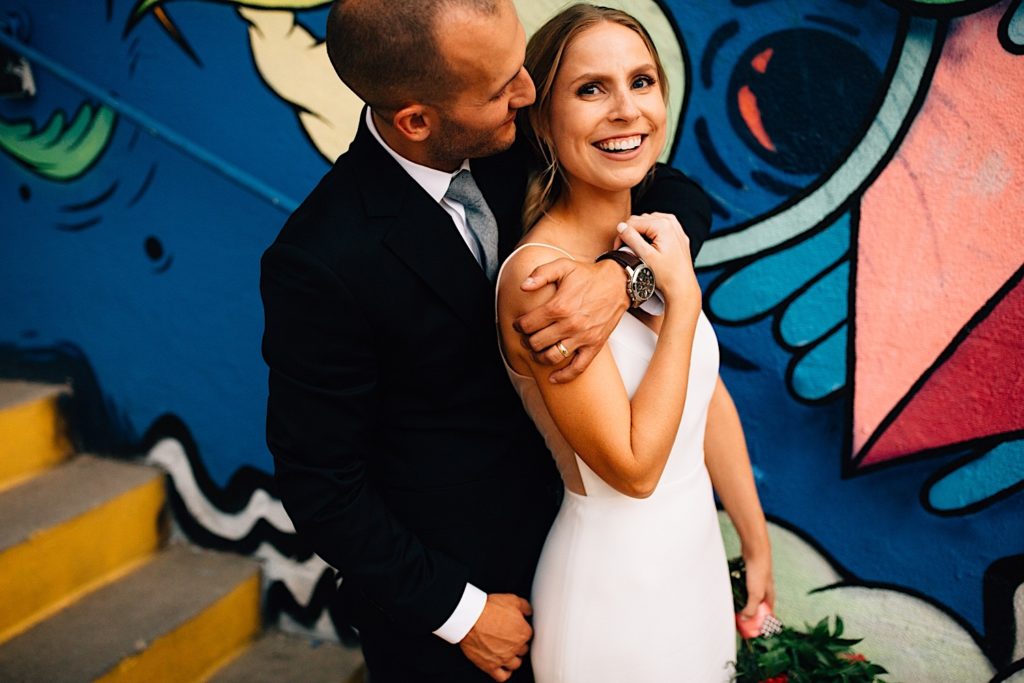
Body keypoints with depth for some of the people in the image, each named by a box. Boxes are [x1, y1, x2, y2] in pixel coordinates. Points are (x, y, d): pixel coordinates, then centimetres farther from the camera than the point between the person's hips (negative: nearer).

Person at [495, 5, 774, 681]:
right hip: (614, 583, -7)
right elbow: (633, 467, -25)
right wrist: (684, 296, -25)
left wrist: (758, 546, 11)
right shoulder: (541, 272, -26)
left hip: (698, 553, 7)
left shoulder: (651, 238, -3)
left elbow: (711, 400, 5)